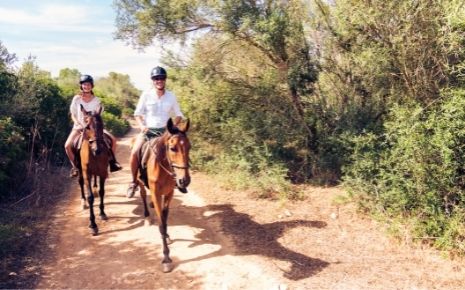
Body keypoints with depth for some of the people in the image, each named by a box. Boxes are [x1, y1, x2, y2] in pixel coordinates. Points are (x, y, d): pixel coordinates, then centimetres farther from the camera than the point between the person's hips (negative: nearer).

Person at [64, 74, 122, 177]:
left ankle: (112, 162, -1)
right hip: (79, 126, -1)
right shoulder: (76, 99, -3)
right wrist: (80, 125, -16)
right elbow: (73, 115, -1)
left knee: (113, 139, -14)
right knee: (67, 145, -24)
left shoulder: (96, 100, 1)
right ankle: (75, 166, -2)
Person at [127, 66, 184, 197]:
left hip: (165, 131, 2)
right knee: (134, 152, -22)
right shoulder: (146, 94, -1)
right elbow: (137, 113, 2)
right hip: (147, 130, -2)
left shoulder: (171, 96, 4)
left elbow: (178, 115, 11)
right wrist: (141, 126, -15)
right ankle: (134, 181, -2)